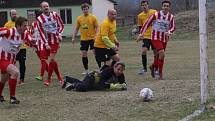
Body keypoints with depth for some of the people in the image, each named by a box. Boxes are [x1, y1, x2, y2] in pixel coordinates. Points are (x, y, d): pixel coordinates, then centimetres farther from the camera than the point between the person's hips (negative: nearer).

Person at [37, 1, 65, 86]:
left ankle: (48, 79, -2)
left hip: (55, 39, -1)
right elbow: (41, 32, -5)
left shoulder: (54, 14, 0)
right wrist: (46, 44, -10)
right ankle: (59, 77, 23)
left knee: (52, 59, -10)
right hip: (47, 41, 1)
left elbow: (61, 25, 10)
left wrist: (59, 34, -7)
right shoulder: (39, 19, -4)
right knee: (52, 60, 5)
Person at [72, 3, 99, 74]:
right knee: (83, 54, 3)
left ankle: (100, 68, 2)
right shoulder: (79, 18, 4)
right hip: (83, 39, 3)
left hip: (92, 38, -3)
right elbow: (76, 29, 11)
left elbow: (96, 28, -3)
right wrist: (73, 37, 4)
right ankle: (86, 70, 13)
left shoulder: (93, 17, -4)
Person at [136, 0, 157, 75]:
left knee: (156, 53, 5)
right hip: (146, 36, 1)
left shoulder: (154, 12, -4)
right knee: (144, 51, -14)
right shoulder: (140, 16, 3)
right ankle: (144, 68, -2)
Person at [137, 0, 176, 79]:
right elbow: (147, 24, -4)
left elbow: (173, 27, -4)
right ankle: (160, 74, -9)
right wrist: (141, 34, -6)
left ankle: (153, 66, 41)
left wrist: (169, 32, -26)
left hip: (164, 39, 5)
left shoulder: (171, 17, -1)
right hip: (155, 37, -5)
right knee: (162, 54, -21)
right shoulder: (156, 15, -10)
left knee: (161, 56, 11)